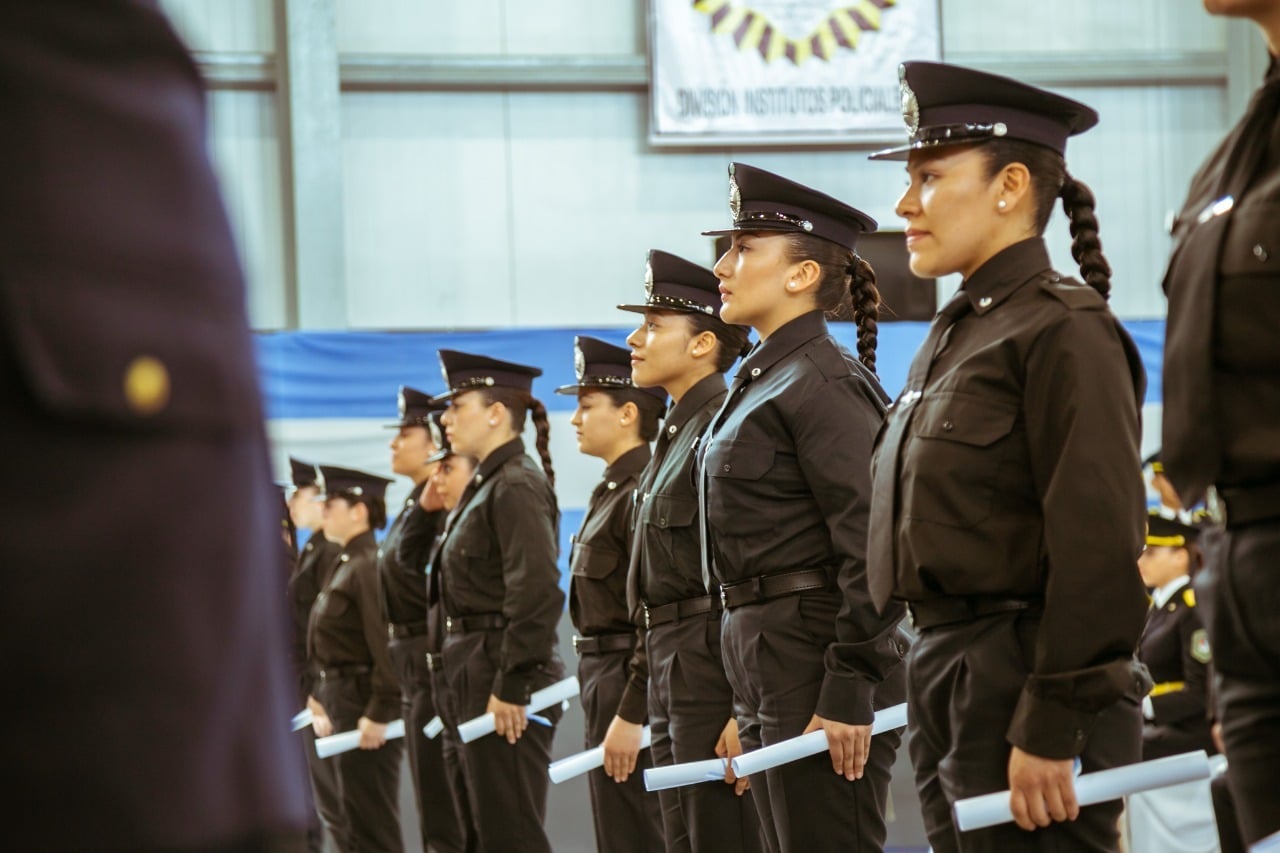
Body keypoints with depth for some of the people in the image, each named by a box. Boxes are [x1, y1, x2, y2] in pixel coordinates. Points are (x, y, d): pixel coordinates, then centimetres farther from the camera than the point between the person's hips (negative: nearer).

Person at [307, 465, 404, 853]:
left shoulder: (371, 566, -16)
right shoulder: (347, 565, 16)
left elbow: (387, 645, -22)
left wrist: (379, 714, -24)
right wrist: (322, 699, 14)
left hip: (365, 705, -10)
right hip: (343, 702, 10)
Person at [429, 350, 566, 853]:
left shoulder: (517, 488, -14)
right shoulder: (487, 485, 17)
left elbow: (537, 595, -22)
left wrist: (510, 687, -23)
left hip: (505, 680, -10)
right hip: (479, 679, 10)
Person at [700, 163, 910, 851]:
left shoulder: (823, 383, -13)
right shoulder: (763, 380, 16)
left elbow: (873, 548, -19)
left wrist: (849, 693, -22)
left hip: (818, 659, -10)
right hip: (768, 663, 10)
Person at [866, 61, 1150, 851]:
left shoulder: (1066, 332, -10)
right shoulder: (954, 338, 17)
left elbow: (1099, 549, -17)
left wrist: (1052, 729, -20)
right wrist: (935, 689, 15)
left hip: (1027, 686, -9)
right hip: (947, 679, 9)